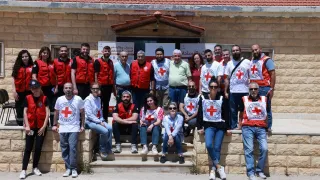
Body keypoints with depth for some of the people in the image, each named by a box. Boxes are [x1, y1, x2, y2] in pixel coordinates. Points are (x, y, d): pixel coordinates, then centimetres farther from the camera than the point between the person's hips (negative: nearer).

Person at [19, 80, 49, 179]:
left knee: (38, 148, 3)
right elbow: (25, 112, -1)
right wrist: (27, 126, -9)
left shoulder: (44, 98, -2)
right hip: (30, 126, 0)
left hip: (41, 126, 0)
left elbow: (47, 113, -5)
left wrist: (44, 126, -10)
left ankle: (35, 168, 17)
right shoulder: (27, 98, 1)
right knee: (28, 148, -1)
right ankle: (24, 170, 1)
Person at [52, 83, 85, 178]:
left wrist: (82, 125, -1)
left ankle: (73, 168, 0)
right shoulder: (59, 99, 3)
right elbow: (56, 112, 14)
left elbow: (82, 113, 3)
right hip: (62, 128, 3)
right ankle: (68, 168, 13)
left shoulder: (78, 99, -5)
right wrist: (55, 125, 12)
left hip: (74, 128, -3)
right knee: (64, 149, 5)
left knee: (72, 148, -10)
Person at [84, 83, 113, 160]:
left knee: (110, 128, -20)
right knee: (104, 131, -26)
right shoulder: (88, 100, -9)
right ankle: (102, 150, -6)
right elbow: (89, 114, -15)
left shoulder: (98, 99, 14)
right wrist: (99, 122, -17)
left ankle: (108, 149, -12)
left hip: (99, 120, 7)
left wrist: (102, 120, 3)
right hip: (90, 121, -7)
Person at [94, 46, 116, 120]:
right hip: (101, 86, -6)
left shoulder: (111, 62, 13)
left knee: (106, 104, 13)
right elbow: (95, 75, -9)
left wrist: (113, 87, 14)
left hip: (109, 86, 6)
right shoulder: (98, 62, -6)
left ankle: (105, 119, 21)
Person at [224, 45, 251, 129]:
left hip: (245, 91, -1)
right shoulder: (229, 63, 9)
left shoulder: (247, 62, 4)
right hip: (233, 91, 1)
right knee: (233, 110, 5)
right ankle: (233, 126, 13)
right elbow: (227, 78, 7)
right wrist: (225, 91, 1)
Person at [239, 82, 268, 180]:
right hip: (248, 127, -1)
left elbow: (266, 114, 20)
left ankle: (259, 170, 5)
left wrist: (266, 126, 15)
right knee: (249, 149, -10)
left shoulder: (264, 99, 16)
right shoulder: (244, 99, 11)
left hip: (261, 128, 2)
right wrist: (240, 125, 9)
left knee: (264, 148, -11)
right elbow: (241, 113, 17)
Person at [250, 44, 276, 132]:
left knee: (266, 109, 1)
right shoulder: (252, 61, 17)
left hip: (264, 88, -7)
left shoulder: (267, 60, -5)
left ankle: (268, 127, 8)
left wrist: (272, 89, -15)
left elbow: (273, 74, -10)